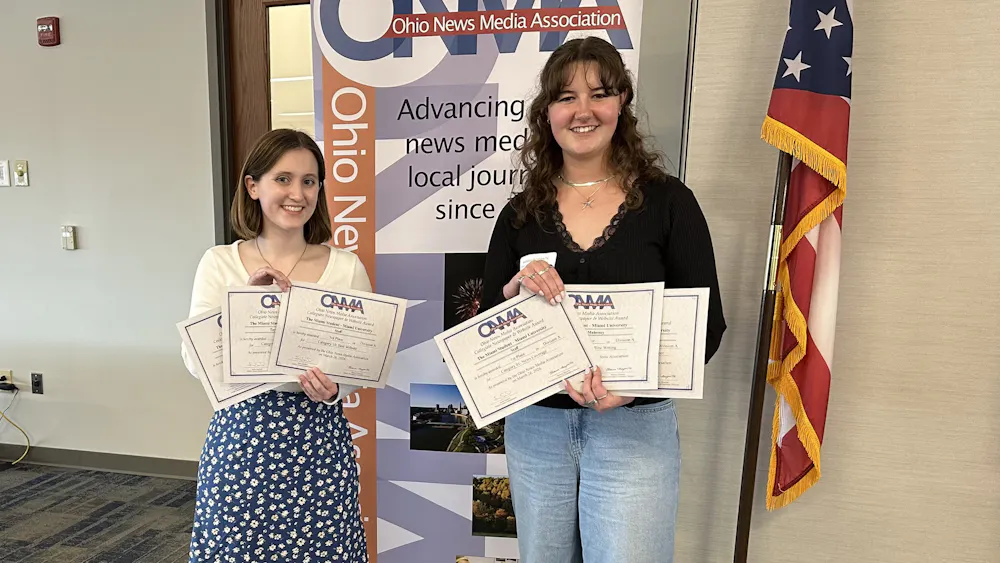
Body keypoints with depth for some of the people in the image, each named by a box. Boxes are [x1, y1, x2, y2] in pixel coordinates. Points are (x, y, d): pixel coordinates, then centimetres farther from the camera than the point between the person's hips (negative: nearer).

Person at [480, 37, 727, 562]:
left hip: (635, 427, -2)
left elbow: (706, 323, -4)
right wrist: (515, 290, -17)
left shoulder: (667, 201, -4)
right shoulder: (520, 212, 2)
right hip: (535, 426, 3)